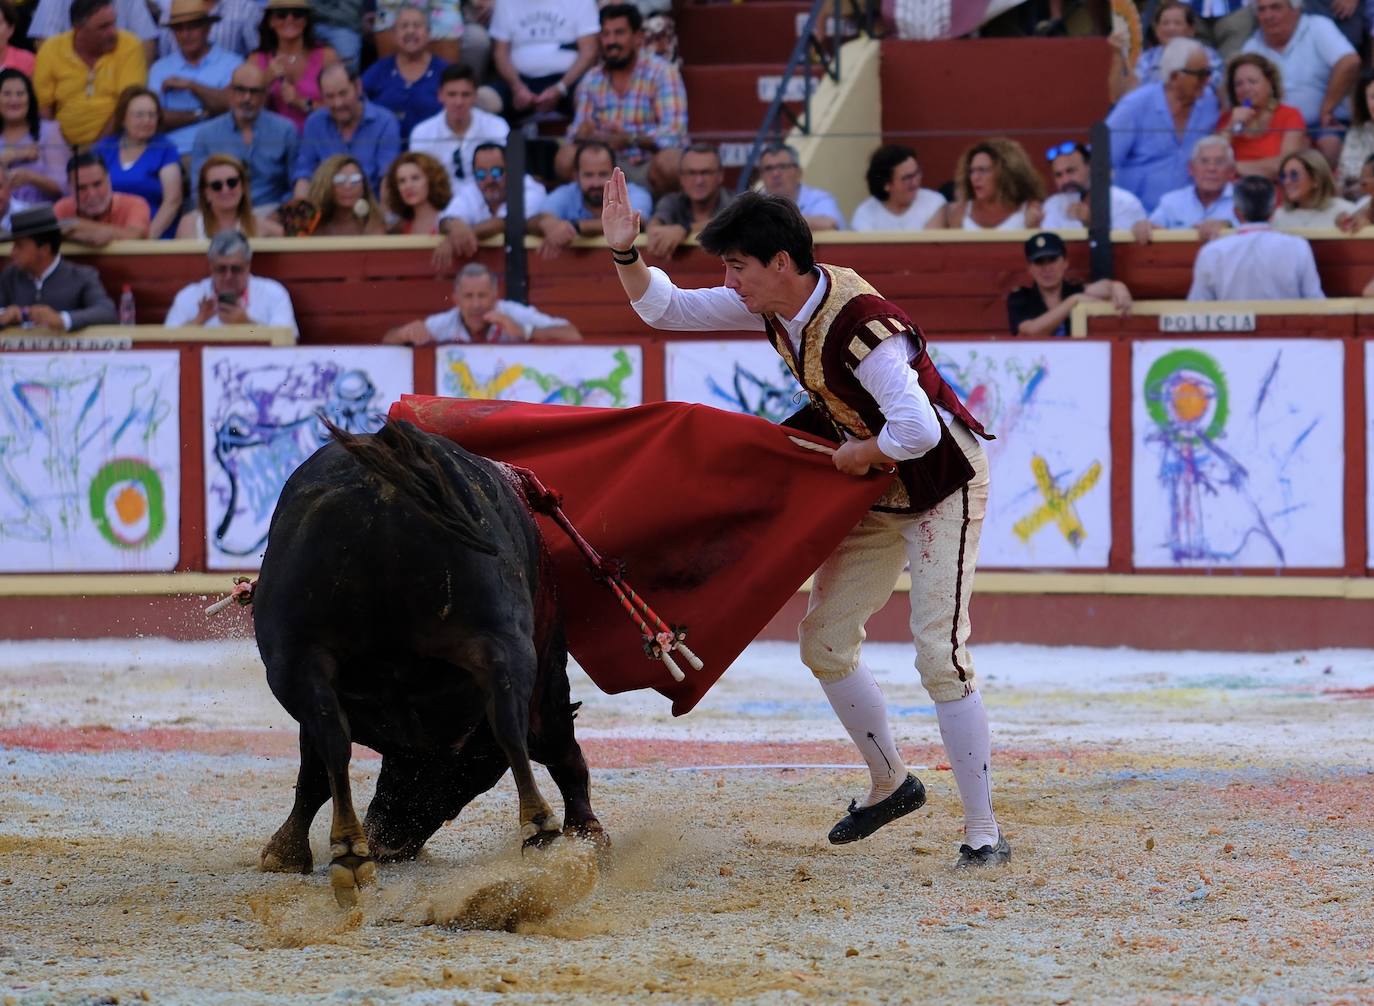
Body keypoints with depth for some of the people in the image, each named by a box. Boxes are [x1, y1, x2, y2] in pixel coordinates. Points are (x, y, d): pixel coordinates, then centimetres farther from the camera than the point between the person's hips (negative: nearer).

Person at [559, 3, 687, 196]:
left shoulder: (662, 72, -8)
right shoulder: (591, 80, 6)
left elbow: (673, 132, -19)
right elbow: (577, 133, 4)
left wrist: (631, 140, -35)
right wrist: (583, 135, -22)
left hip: (651, 165, -3)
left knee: (669, 161, -36)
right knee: (565, 158, -21)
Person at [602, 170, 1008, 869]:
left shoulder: (859, 324, -33)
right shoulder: (773, 305, -6)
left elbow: (919, 431, -40)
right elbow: (665, 309, 3)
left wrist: (858, 456, -21)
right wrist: (623, 251, -14)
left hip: (942, 485, -9)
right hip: (874, 487, 9)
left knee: (939, 652, -17)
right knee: (825, 640, 11)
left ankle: (983, 831, -13)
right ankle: (890, 784, 30)